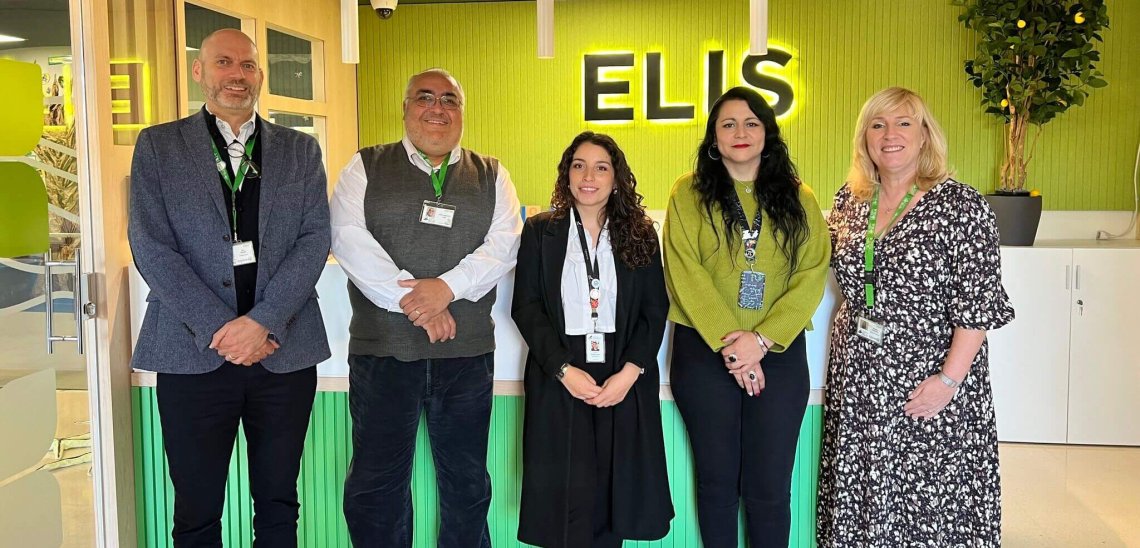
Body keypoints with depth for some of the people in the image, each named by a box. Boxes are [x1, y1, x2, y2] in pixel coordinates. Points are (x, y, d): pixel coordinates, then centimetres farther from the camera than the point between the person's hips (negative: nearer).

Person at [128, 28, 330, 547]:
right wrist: (219, 329, -12)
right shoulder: (157, 146, 6)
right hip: (193, 353, -1)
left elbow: (315, 238, 0)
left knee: (278, 504, 13)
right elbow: (151, 246, -3)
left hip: (284, 351, 2)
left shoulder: (301, 150, 10)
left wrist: (263, 321, -13)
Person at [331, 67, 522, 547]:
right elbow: (348, 236, -5)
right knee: (375, 485, 6)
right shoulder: (366, 167, 8)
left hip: (467, 351, 1)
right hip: (382, 346, -1)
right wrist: (410, 299, -15)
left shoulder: (491, 175, 12)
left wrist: (448, 287, -16)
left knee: (467, 484, 11)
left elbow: (504, 243, -1)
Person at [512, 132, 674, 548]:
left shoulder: (640, 234, 8)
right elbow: (526, 307, -1)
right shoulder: (540, 231, 5)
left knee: (615, 494, 5)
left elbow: (656, 308, 3)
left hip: (624, 381, 1)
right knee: (568, 498, -3)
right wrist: (564, 370, -12)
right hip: (559, 380, -1)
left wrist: (629, 373, -10)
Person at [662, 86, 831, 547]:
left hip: (779, 353, 1)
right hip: (705, 353, -1)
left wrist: (762, 339, -13)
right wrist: (730, 344, -13)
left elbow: (813, 274, -1)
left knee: (769, 488, 4)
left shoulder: (797, 197, 9)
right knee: (717, 482, 9)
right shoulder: (689, 193, 3)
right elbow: (684, 274, -6)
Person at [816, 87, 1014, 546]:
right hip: (859, 376, 5)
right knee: (860, 492, 13)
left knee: (930, 494, 3)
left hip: (930, 376, -5)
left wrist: (949, 378, -18)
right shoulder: (849, 201, 7)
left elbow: (979, 302, -13)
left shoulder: (960, 205, -10)